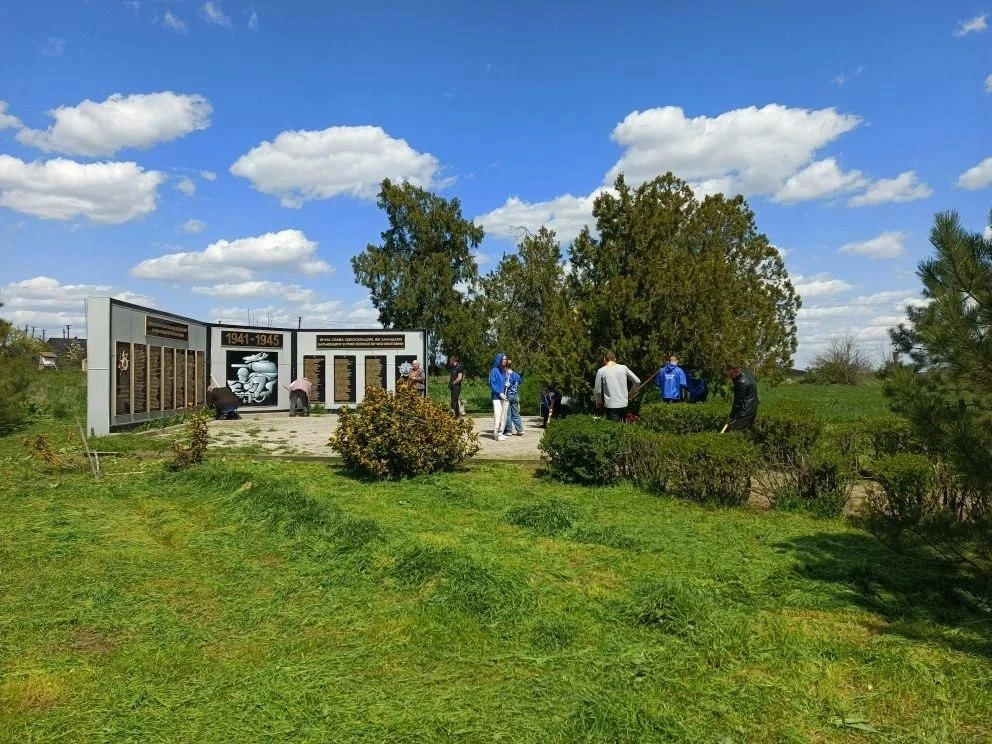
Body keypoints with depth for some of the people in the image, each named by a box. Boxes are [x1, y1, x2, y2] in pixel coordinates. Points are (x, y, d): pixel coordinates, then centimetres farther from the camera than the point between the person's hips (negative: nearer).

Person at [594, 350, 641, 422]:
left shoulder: (601, 371, -4)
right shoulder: (624, 368, 4)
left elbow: (598, 390, -2)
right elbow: (637, 381, 6)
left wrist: (598, 402, 16)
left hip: (611, 406, -3)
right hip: (623, 404, 3)